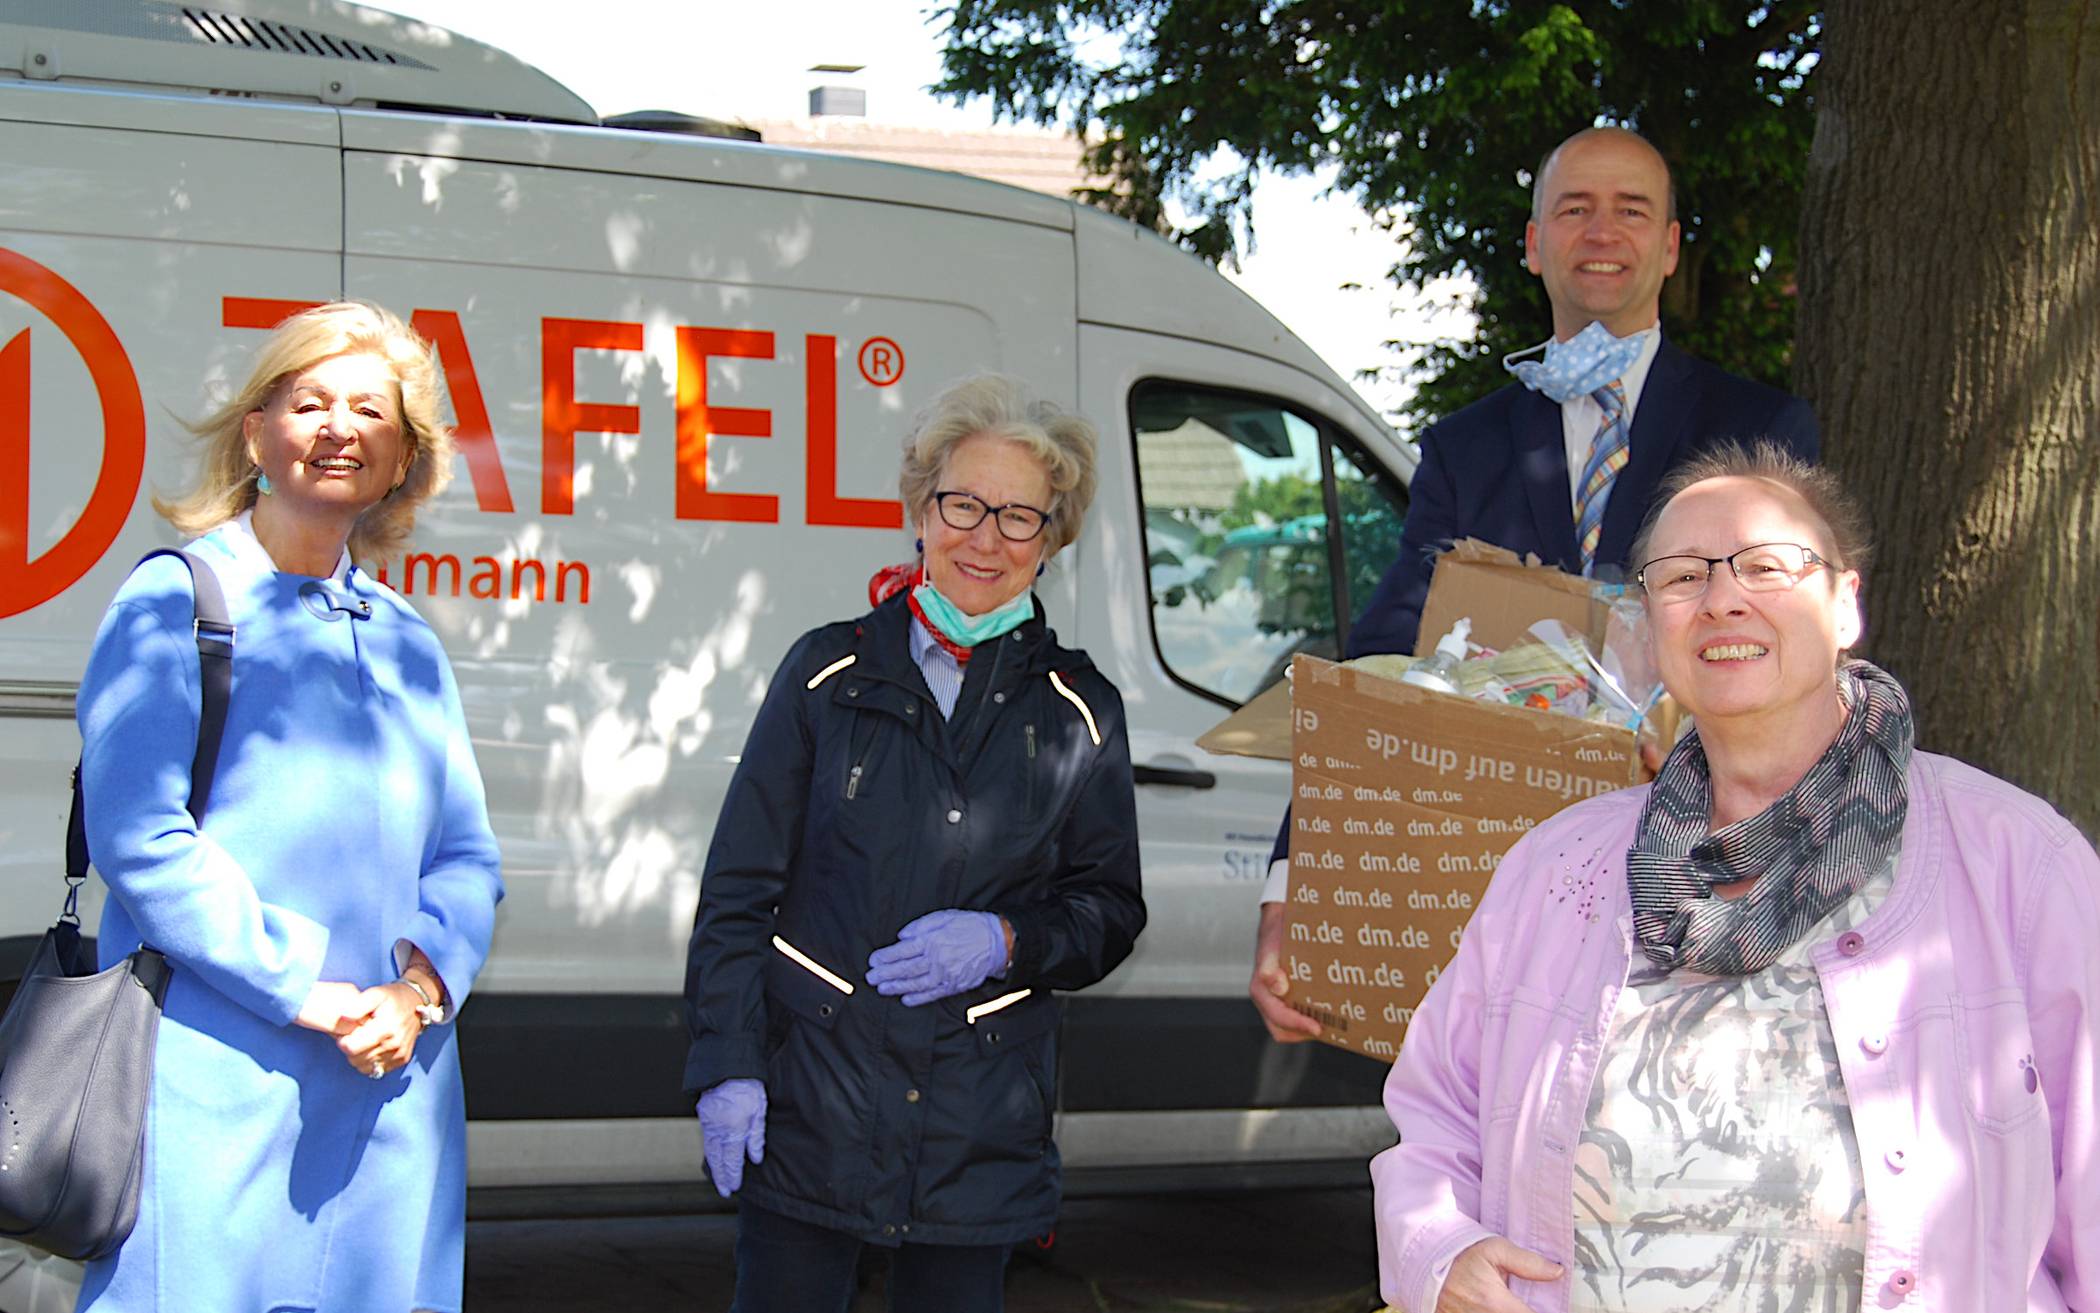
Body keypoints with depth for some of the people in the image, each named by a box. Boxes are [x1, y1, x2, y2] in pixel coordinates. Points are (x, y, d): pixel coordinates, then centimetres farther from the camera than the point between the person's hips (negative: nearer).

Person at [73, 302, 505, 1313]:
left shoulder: (406, 642, 17)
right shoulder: (174, 601, 0)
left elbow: (466, 857, 15)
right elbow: (139, 834, -10)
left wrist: (419, 988, -6)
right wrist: (305, 993, -13)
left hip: (390, 1089, 5)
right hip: (217, 1088, -5)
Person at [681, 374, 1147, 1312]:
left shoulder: (1079, 711, 5)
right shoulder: (830, 672, 3)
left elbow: (1111, 909, 8)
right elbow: (739, 890, 3)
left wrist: (1005, 942, -12)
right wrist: (726, 1065, -5)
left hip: (981, 1124, 1)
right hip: (810, 1096, -1)